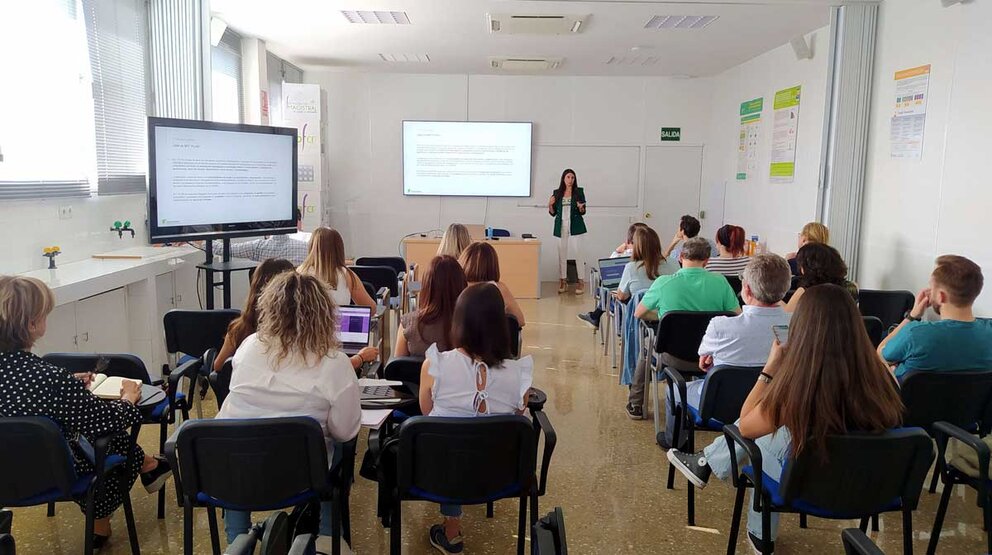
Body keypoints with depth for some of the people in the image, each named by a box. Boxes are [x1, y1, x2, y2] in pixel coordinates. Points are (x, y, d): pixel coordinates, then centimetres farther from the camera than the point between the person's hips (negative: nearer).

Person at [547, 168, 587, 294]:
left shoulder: (579, 191, 3)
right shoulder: (557, 193, 9)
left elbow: (583, 212, 3)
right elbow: (553, 213, 10)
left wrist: (581, 207, -19)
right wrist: (550, 205, -9)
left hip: (575, 226, -2)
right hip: (561, 227, 2)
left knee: (576, 252, -7)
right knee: (562, 253, 4)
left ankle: (581, 282, -1)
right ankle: (563, 282, 13)